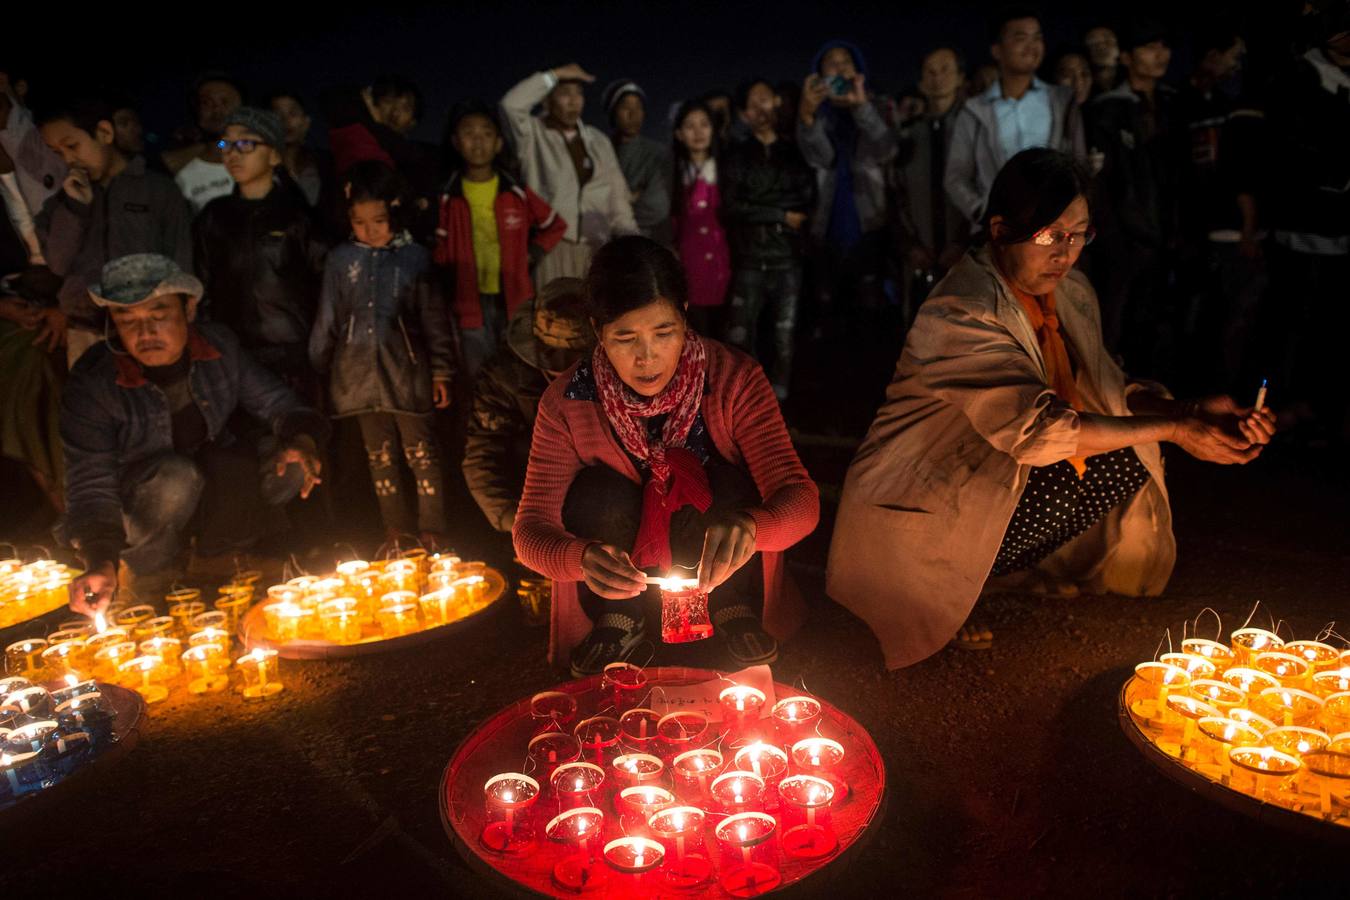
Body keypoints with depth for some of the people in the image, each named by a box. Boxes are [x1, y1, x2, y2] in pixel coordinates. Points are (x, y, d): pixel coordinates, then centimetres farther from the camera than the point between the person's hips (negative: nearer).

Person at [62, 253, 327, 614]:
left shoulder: (218, 344, -11)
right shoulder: (91, 383, -21)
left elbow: (273, 399, -3)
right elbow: (90, 485, -22)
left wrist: (300, 439, -27)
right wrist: (101, 562, -38)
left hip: (215, 485, 4)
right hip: (138, 510, -4)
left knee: (294, 463, -21)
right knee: (176, 477, -37)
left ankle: (211, 556, -3)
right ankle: (148, 572, -7)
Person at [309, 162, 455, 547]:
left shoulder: (414, 257, -2)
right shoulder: (340, 259, 3)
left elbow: (434, 320, 3)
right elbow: (327, 321, 10)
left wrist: (441, 371, 2)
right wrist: (315, 367, 11)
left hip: (405, 371, -3)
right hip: (361, 373, 3)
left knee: (421, 452, 2)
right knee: (379, 456, 13)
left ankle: (432, 530, 14)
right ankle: (395, 529, 26)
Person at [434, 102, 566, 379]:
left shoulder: (517, 193, 0)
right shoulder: (448, 197, -1)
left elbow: (555, 226, 12)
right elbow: (440, 251, 4)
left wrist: (528, 255, 3)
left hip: (513, 297, 1)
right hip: (470, 300, 0)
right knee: (477, 379, 7)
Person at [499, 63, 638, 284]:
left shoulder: (599, 141, 16)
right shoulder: (533, 135, 4)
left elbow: (617, 196, 15)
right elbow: (512, 104, -17)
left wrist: (630, 236, 5)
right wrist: (554, 75, -7)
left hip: (595, 249, 4)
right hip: (551, 247, -4)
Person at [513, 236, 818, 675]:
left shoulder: (734, 378, -22)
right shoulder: (567, 401, -19)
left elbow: (801, 497, -28)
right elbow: (531, 528, -20)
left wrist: (748, 525, -53)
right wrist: (583, 557, -45)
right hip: (621, 567, 1)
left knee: (729, 482, -29)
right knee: (595, 492, -28)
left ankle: (734, 608, -4)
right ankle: (616, 619, -2)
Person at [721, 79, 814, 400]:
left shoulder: (793, 152, 14)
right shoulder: (737, 155, 10)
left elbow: (807, 198, 3)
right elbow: (731, 207, -3)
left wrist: (757, 206, -5)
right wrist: (781, 214, -5)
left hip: (788, 258, 2)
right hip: (749, 260, -1)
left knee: (785, 340, 3)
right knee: (740, 340, -6)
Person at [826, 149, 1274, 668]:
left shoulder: (1070, 292, 1)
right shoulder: (960, 314, -27)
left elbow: (1110, 389, 4)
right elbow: (1036, 430, -32)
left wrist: (1194, 412, -15)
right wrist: (1173, 430, -27)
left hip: (1004, 470, 9)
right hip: (922, 504, -8)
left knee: (1125, 461, -5)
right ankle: (942, 589, 0)